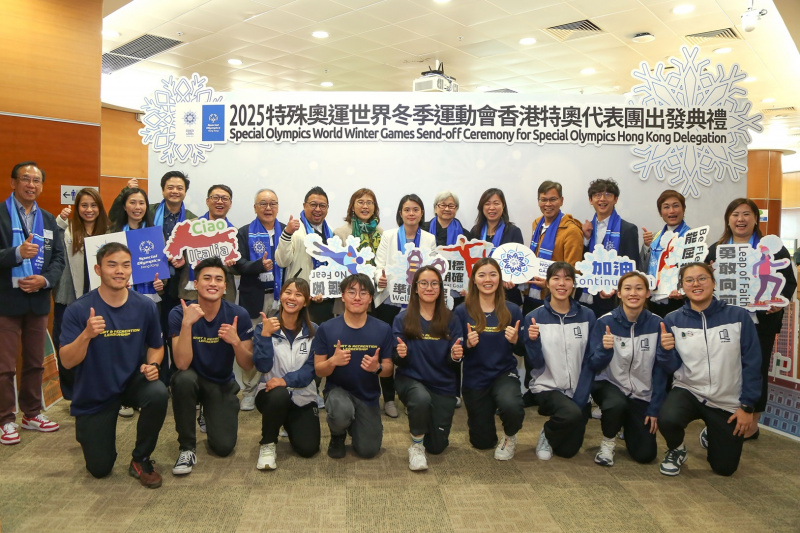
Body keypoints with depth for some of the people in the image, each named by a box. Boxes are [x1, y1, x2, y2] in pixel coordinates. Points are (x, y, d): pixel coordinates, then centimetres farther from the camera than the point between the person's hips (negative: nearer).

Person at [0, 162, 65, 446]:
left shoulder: (48, 220, 13)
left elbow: (59, 258, 6)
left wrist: (45, 280, -11)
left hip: (38, 300, 5)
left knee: (35, 361, 13)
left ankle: (32, 413, 26)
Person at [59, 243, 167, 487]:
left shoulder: (145, 306, -11)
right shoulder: (78, 309, -17)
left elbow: (156, 346, 3)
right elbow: (67, 362, -18)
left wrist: (152, 365, -18)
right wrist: (86, 334, -36)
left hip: (133, 380, 1)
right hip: (94, 393, -1)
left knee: (159, 394, -34)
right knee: (100, 469, 2)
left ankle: (140, 459, -7)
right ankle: (90, 432, 39)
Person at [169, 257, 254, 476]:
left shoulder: (238, 315, -15)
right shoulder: (179, 314, -18)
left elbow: (248, 365, -12)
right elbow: (182, 364, -28)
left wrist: (236, 341, -32)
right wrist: (187, 324, -39)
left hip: (222, 384, 1)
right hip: (193, 379, -1)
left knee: (223, 447, -13)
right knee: (183, 379, -36)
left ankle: (216, 416, 24)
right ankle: (187, 448, -15)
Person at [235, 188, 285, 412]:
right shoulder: (245, 233, 6)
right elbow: (239, 264, -6)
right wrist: (260, 265, -21)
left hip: (281, 296, 1)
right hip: (254, 298, -1)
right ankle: (249, 392, 15)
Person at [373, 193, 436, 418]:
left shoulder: (430, 239, 9)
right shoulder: (388, 236, 4)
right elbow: (379, 266, -3)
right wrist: (379, 279, -24)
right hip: (389, 301, -1)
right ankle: (388, 398, 16)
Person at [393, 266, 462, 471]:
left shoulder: (450, 319, -1)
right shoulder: (403, 319, -4)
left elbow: (454, 361, 0)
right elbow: (398, 361, -4)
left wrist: (456, 356, -23)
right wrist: (400, 354, -26)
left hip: (443, 385, 2)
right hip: (410, 379, -2)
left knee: (437, 446, 5)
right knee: (422, 398, -39)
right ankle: (416, 446, -10)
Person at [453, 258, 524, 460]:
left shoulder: (512, 310, -4)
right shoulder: (462, 311, -7)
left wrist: (515, 340, -21)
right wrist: (468, 344, -24)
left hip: (504, 373, 0)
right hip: (475, 378, 0)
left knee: (511, 405, -35)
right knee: (482, 442, 9)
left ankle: (509, 437, 2)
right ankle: (477, 416, 46)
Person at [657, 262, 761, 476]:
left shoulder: (738, 316, -11)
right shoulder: (673, 320, -8)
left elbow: (752, 364, -6)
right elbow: (671, 368, -5)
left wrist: (747, 406, -6)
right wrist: (665, 350, -26)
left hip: (728, 402, 1)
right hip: (688, 391, 0)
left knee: (724, 468, 9)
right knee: (667, 420, -34)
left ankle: (711, 436, 45)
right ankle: (676, 450, 4)